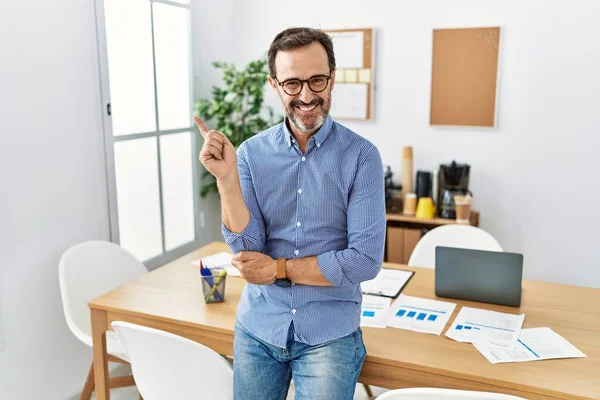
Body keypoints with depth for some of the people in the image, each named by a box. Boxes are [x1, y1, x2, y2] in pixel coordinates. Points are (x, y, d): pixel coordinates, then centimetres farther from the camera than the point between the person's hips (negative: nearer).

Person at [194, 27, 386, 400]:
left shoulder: (361, 155, -11)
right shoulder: (252, 153, -4)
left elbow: (366, 260, -16)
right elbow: (246, 248, -10)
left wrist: (279, 268, -12)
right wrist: (226, 177, -22)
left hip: (330, 333, -2)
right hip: (258, 326, 3)